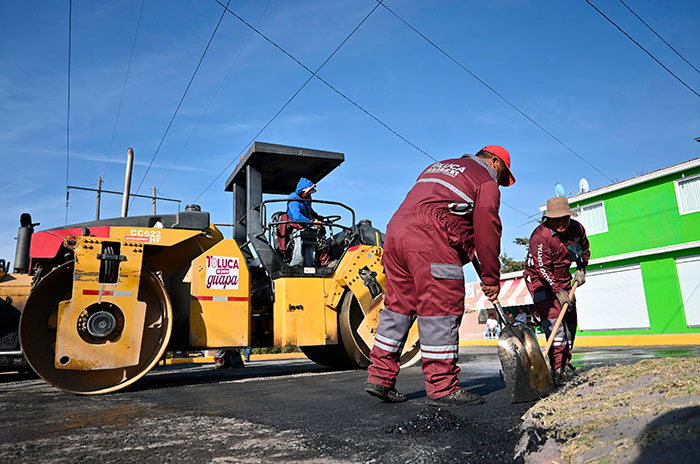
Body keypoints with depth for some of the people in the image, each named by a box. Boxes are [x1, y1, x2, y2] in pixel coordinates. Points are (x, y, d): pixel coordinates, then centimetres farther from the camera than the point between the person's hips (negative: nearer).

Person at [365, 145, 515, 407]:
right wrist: (491, 278, 10)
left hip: (395, 232, 8)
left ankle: (380, 378, 14)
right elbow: (486, 231, 4)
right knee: (441, 310, -3)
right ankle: (442, 388, 1)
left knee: (399, 306, 11)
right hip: (430, 240, -8)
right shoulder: (486, 181, 10)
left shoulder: (437, 166, 33)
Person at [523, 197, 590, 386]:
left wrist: (581, 269, 6)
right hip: (540, 280, -7)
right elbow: (542, 269, -26)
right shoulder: (540, 236, -27)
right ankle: (558, 369, -19)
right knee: (553, 318, -18)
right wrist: (558, 291, -26)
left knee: (570, 318, 7)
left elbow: (585, 247, 16)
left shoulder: (577, 228, -6)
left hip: (563, 279, 7)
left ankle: (566, 364, 19)